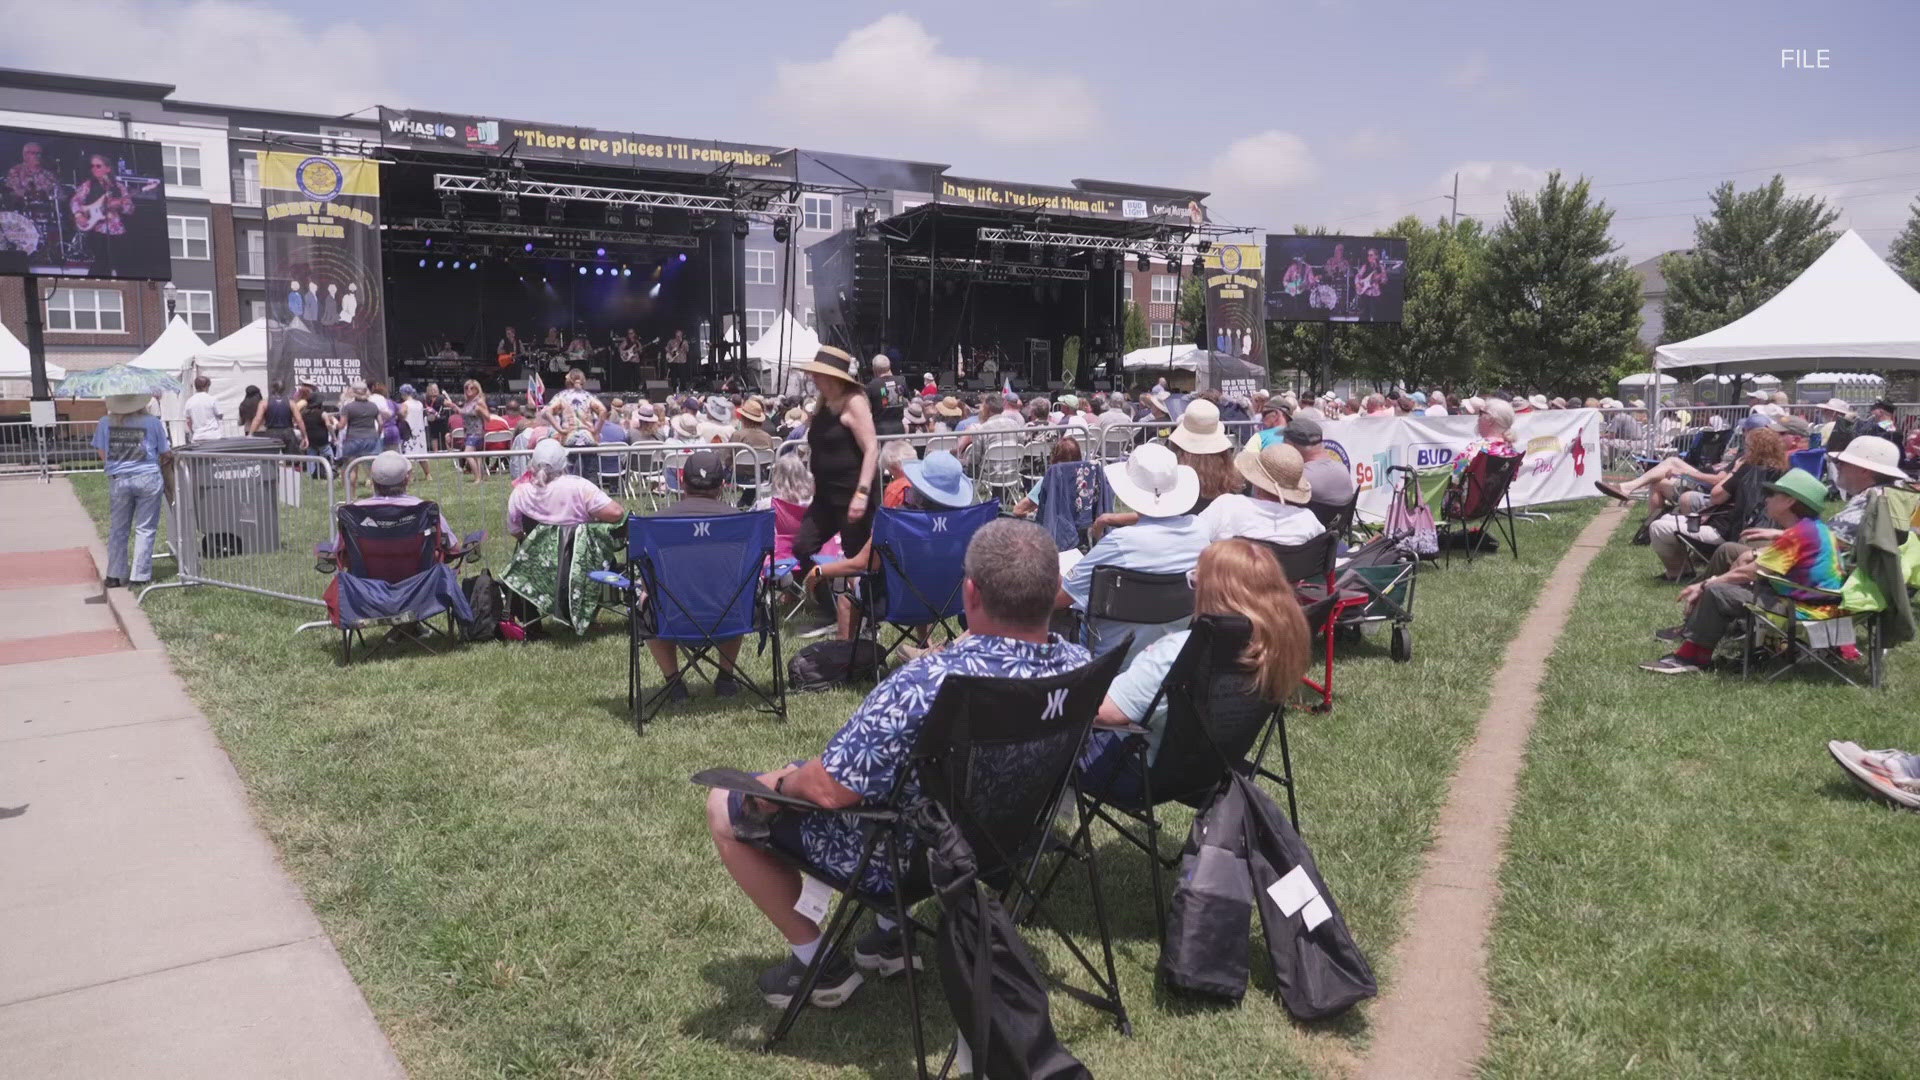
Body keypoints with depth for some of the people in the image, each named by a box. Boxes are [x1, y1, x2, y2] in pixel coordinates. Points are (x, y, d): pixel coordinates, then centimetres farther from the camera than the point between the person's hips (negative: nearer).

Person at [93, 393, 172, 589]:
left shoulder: (105, 423, 0)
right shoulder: (152, 422, -5)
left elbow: (103, 455, 6)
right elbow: (166, 454, 1)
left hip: (118, 480, 2)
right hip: (148, 478, -2)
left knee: (118, 529, 14)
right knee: (145, 529, 4)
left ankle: (115, 575, 19)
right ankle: (140, 576, 4)